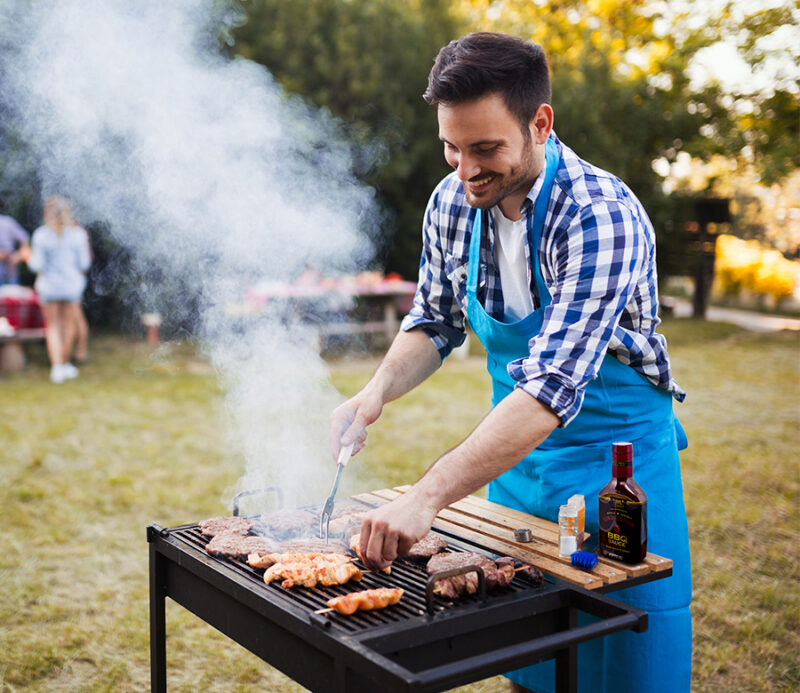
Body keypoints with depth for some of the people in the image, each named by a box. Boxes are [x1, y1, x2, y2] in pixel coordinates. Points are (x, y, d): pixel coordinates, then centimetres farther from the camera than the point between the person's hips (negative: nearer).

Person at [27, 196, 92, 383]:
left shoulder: (41, 235, -11)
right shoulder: (78, 234, -9)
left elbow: (37, 265, -11)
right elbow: (83, 263, -7)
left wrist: (30, 258, 9)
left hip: (49, 285, 0)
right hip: (72, 285, 0)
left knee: (52, 326, 13)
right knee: (69, 323, 19)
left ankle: (57, 367, 1)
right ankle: (65, 363, 28)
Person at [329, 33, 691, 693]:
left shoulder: (602, 217, -28)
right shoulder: (453, 202, -7)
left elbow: (554, 384, -37)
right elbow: (434, 320, 6)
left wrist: (426, 497, -43)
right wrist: (378, 392, -14)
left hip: (617, 454, -5)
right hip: (513, 449, 5)